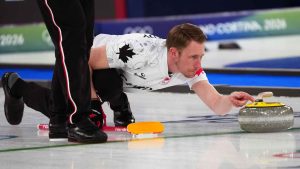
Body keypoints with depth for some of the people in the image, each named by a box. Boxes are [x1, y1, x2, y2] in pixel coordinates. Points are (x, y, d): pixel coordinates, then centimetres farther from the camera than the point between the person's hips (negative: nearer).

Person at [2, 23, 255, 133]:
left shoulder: (191, 67, -26)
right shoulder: (141, 51, -44)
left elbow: (216, 105, -34)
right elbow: (88, 59, -35)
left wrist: (229, 101, -56)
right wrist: (92, 101, -29)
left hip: (118, 76, 6)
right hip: (85, 61, -6)